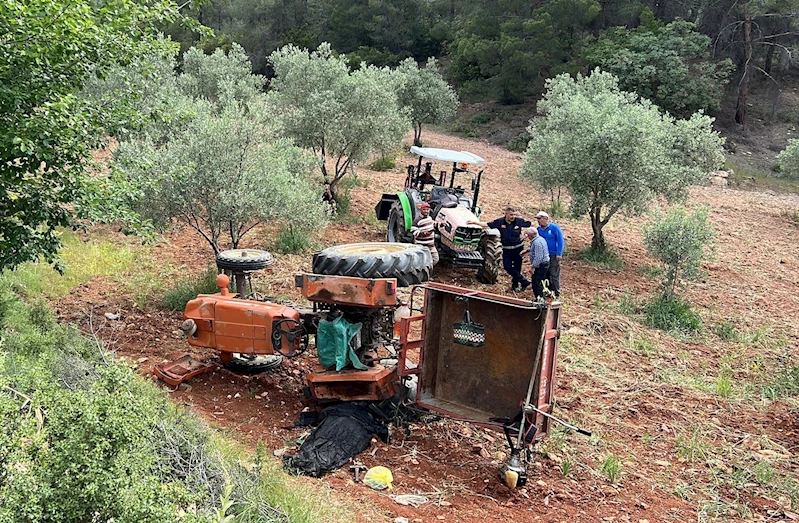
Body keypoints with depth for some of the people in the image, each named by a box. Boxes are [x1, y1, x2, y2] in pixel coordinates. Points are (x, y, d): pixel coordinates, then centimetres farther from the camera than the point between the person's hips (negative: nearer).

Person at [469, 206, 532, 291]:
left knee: (517, 268, 8)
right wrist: (475, 222, -4)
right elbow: (486, 224, -1)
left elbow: (531, 224, 2)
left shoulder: (519, 221, -10)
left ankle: (515, 285, 25)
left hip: (518, 248, -1)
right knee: (507, 267, -7)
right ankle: (524, 281, 3)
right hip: (506, 250, 1)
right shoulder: (500, 222, -8)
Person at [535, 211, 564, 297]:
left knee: (554, 275, -3)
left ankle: (556, 293, 6)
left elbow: (560, 241, -11)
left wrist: (559, 254, -15)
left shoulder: (554, 227, -11)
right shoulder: (539, 229, 6)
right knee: (545, 274, 11)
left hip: (553, 255, -6)